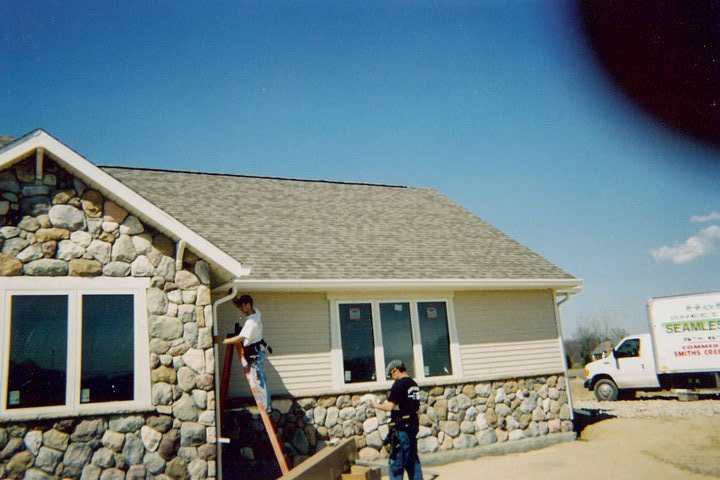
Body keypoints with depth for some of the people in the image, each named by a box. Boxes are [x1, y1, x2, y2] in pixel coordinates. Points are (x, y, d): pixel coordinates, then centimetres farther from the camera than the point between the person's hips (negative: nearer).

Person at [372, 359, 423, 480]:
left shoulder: (399, 384, -15)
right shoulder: (414, 384, 11)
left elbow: (389, 406, -20)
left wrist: (377, 405, -2)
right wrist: (387, 402, 15)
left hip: (401, 428, -8)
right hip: (413, 425, 9)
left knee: (396, 463, -1)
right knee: (413, 460, 17)